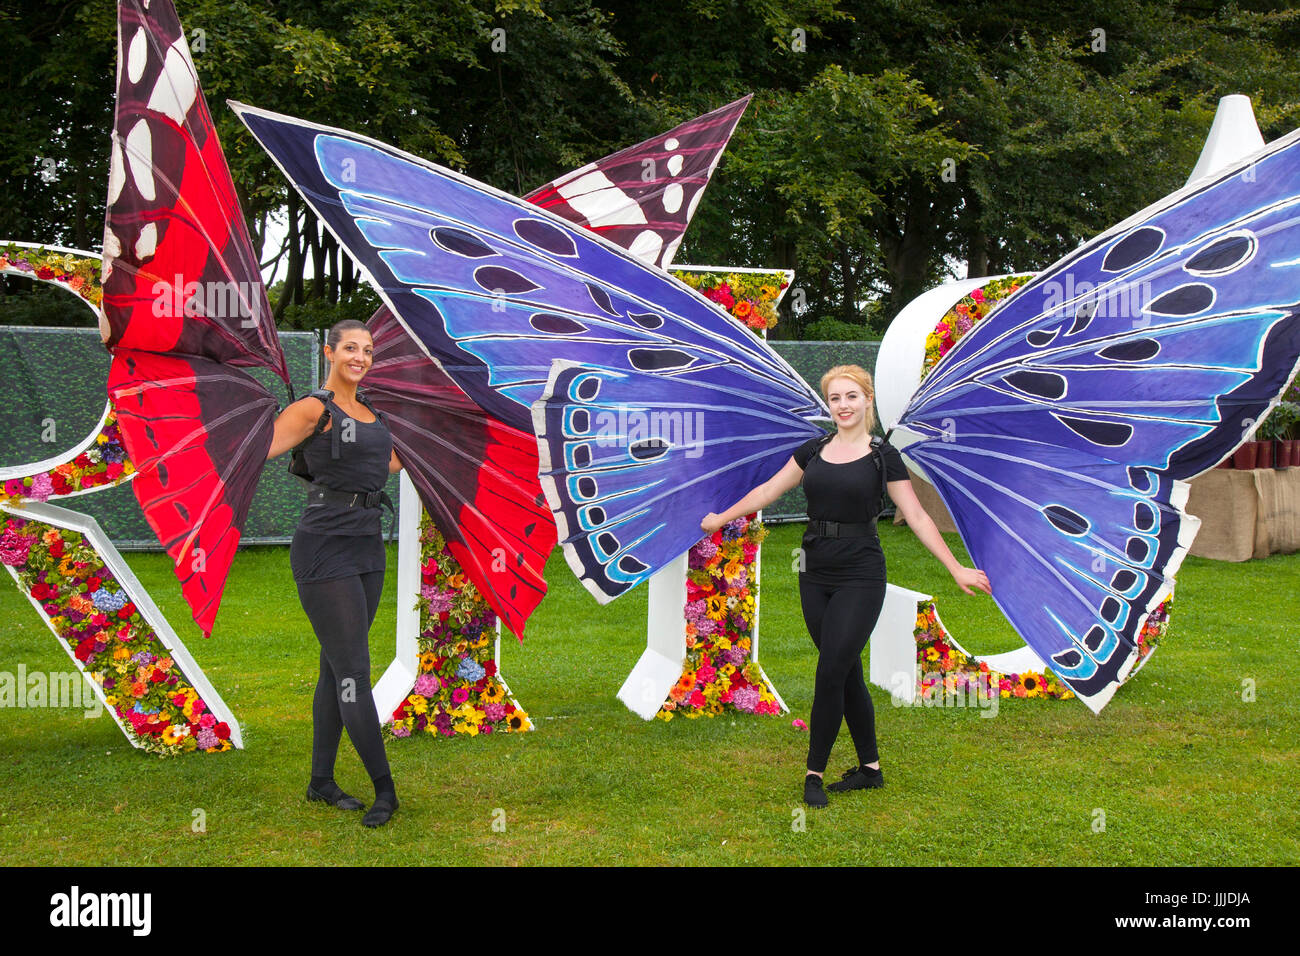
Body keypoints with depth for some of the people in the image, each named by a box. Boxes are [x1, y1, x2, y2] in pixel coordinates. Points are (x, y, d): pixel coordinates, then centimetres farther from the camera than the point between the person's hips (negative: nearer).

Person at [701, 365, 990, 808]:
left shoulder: (882, 457, -3)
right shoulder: (813, 450, 8)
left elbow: (917, 517, -3)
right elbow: (768, 490, 15)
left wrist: (956, 568, -7)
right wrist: (722, 518, 15)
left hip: (860, 576, -5)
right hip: (815, 574, 5)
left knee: (831, 673, -8)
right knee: (847, 672, 10)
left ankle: (814, 773, 4)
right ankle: (869, 767, 22)